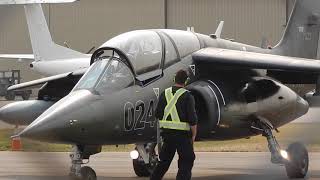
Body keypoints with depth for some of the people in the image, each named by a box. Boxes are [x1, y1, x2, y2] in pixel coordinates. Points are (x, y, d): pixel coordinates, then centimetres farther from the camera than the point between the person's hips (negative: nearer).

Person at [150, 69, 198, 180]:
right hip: (182, 134, -5)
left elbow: (158, 114, 8)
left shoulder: (165, 94, 5)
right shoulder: (187, 96, -10)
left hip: (167, 132, 5)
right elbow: (192, 119, -12)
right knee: (186, 162, 4)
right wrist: (193, 135, -2)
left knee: (164, 161, 18)